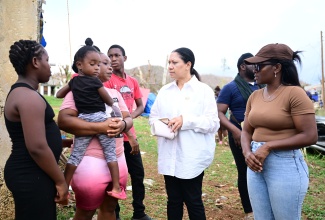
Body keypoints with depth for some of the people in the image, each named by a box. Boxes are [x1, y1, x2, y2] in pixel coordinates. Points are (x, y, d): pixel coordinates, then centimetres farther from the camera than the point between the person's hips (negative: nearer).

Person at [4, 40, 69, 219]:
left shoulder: (20, 92, 14)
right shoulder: (29, 97, -19)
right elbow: (37, 147, -24)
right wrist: (60, 181, -15)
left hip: (27, 173, 10)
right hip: (31, 177, -10)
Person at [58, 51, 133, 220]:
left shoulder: (115, 93, 13)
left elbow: (128, 119, 7)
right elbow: (63, 120, -21)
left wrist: (122, 125, -18)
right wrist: (101, 127, -28)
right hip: (91, 161, -6)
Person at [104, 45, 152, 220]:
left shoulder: (133, 82, 11)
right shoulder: (107, 81, -8)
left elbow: (140, 106, 15)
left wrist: (131, 116, -8)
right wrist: (130, 135, -21)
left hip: (130, 136, 6)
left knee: (138, 174, 11)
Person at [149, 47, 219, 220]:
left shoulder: (203, 90, -4)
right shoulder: (164, 91, 10)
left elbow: (213, 123, -10)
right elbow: (153, 117, 11)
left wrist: (186, 120, -21)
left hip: (192, 157, -4)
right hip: (169, 157, 5)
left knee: (193, 201, 7)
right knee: (173, 200, 15)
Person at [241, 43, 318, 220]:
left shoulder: (294, 93, -11)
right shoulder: (254, 96, 8)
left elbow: (309, 136, -16)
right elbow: (246, 131, 10)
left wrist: (268, 147, -18)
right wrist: (247, 153, -10)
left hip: (285, 165, -6)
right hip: (256, 164, 6)